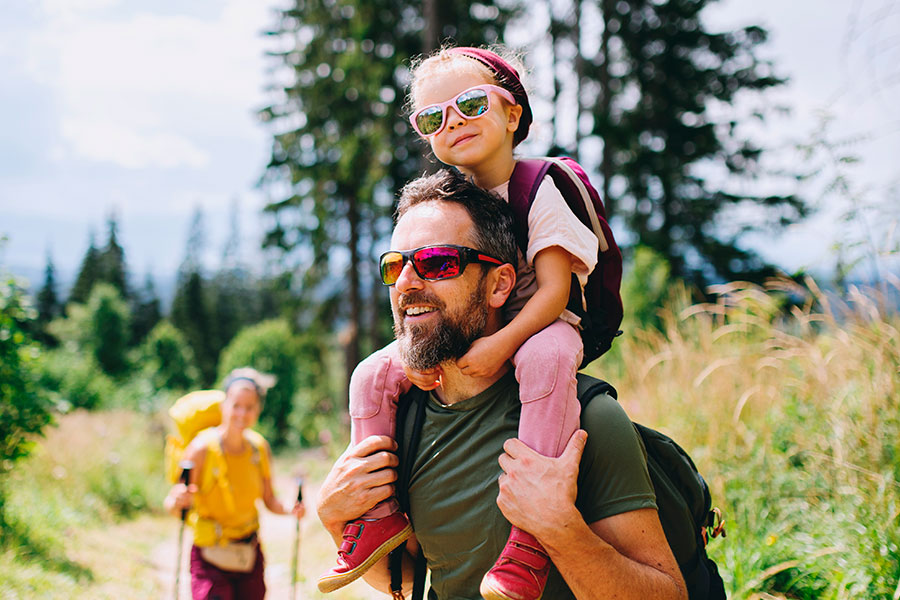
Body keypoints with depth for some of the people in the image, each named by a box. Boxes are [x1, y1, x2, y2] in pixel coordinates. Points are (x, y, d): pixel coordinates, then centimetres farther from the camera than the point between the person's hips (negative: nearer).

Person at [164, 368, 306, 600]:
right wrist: (178, 501, -37)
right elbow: (171, 504, -15)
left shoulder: (259, 448, -1)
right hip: (210, 561, -4)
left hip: (251, 555, 5)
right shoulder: (203, 448, -16)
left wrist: (290, 510, -9)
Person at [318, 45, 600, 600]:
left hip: (539, 325, -6)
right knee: (373, 375, -7)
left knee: (546, 359, -41)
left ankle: (530, 534, -42)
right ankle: (380, 514, 3)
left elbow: (554, 289, -21)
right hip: (458, 334, 6)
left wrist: (502, 344, -34)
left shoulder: (541, 189, -14)